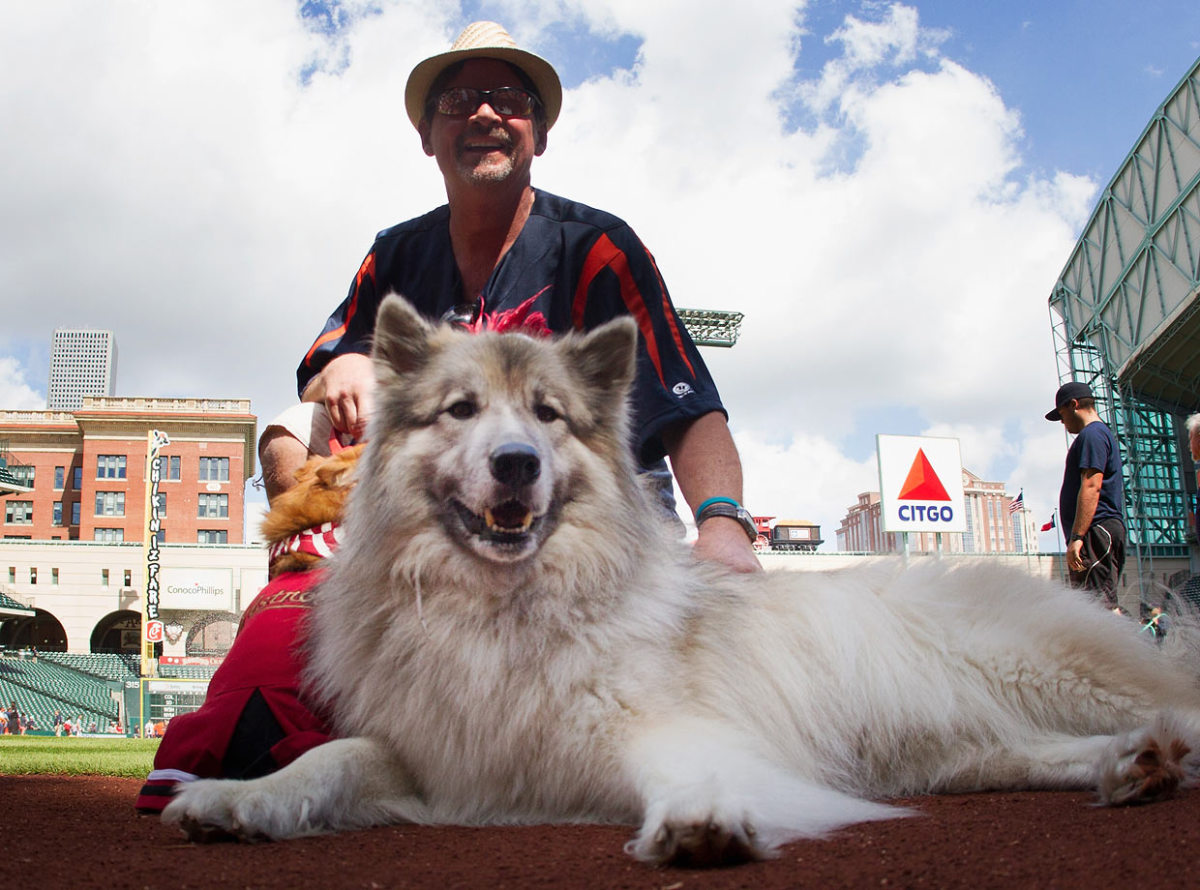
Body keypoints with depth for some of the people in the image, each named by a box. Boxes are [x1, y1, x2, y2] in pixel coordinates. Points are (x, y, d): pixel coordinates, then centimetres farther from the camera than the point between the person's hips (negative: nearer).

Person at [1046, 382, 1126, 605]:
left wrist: (1077, 537, -23)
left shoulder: (1091, 434, -7)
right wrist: (1077, 535, 25)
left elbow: (1091, 486, -18)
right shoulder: (1105, 434, 26)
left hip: (1096, 532, -11)